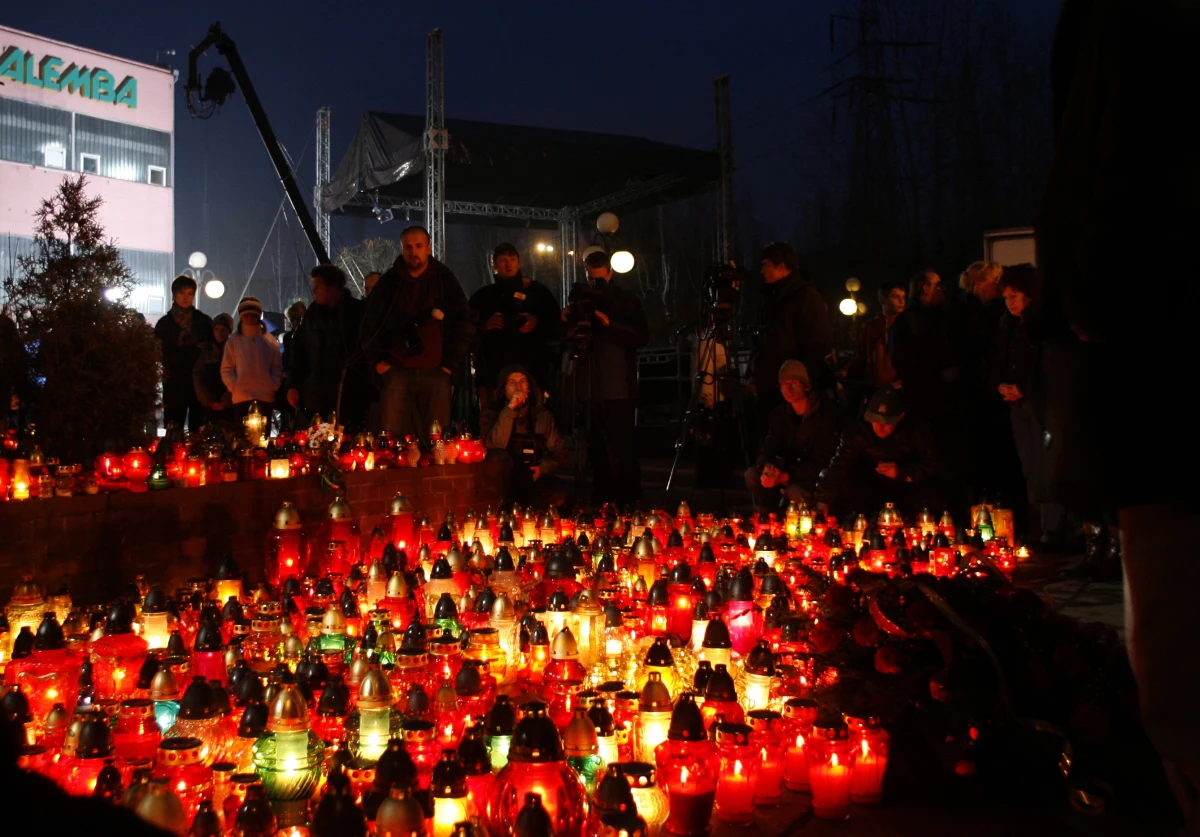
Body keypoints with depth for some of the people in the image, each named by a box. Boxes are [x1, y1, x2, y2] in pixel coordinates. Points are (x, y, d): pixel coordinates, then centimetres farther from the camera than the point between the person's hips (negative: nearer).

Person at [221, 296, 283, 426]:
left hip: (265, 397, 1)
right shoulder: (233, 341, 10)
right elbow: (226, 369, 7)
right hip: (241, 398, 0)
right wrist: (234, 386, -7)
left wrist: (274, 386, -4)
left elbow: (277, 368, 10)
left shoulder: (270, 340, 11)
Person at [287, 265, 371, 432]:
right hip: (317, 398, 4)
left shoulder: (358, 311, -1)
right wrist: (293, 386, 8)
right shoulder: (313, 313, 13)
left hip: (350, 398, -4)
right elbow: (299, 352, 17)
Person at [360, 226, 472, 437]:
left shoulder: (446, 281, 7)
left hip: (435, 372, 0)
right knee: (392, 438, -5)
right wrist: (377, 361, 6)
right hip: (397, 371, 1)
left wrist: (451, 364, 1)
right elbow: (369, 324, 15)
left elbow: (462, 323, 7)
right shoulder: (388, 282, 9)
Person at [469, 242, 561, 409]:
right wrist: (485, 326, -7)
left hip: (531, 369, -1)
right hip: (492, 371, 1)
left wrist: (537, 323, -8)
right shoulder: (482, 296, 16)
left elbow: (555, 323, 11)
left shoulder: (537, 291, 13)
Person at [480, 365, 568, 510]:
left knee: (558, 493, -28)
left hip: (534, 479, 2)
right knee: (500, 457, -34)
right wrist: (510, 409, -23)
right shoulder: (491, 414, 1)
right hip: (504, 481, -2)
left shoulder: (543, 415, 10)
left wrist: (542, 468, -11)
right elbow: (494, 445, -19)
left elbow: (558, 449, 9)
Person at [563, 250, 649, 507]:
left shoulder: (627, 301, 3)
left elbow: (642, 337, -8)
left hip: (619, 387, -4)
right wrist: (568, 321, -4)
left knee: (623, 445, -7)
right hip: (590, 385, 4)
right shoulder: (580, 298, 13)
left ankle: (628, 499, -3)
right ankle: (602, 498, 16)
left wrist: (610, 324, -18)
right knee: (597, 446, 8)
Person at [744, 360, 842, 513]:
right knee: (752, 475, -12)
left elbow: (823, 461, -22)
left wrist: (786, 476, -28)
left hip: (820, 476, -7)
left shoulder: (824, 413, -20)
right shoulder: (781, 414, 1)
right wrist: (767, 467, -24)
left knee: (795, 491, -35)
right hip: (791, 471, 7)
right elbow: (769, 448, 2)